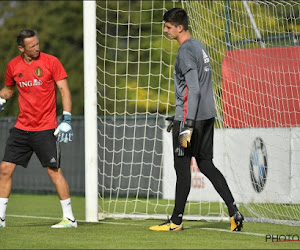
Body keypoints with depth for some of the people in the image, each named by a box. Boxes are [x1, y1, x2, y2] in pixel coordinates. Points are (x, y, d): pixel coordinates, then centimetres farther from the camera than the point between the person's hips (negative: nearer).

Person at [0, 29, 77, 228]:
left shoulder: (51, 62, -7)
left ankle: (69, 218, 2)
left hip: (46, 128, -4)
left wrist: (67, 120, -15)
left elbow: (64, 90, -7)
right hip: (22, 128, 4)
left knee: (54, 171, -7)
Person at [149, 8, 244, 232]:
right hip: (207, 115, 9)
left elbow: (193, 90, -21)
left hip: (191, 117, -9)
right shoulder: (199, 47, 15)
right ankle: (234, 212, 2)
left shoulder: (186, 52, -14)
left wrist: (187, 124, -22)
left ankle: (177, 220, 5)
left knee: (182, 167, -1)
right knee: (206, 164, 11)